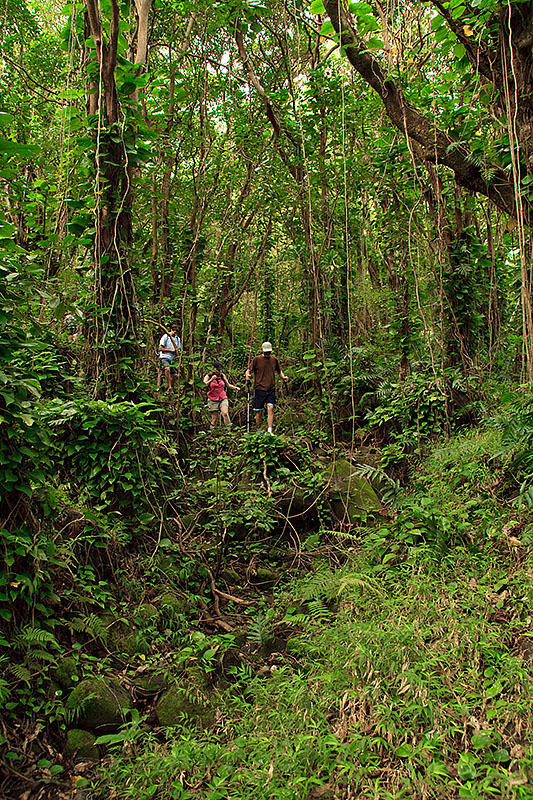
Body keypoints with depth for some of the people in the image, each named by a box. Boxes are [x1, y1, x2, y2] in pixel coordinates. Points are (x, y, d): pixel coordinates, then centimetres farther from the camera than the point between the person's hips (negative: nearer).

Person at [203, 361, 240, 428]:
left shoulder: (222, 375, 9)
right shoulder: (208, 376, -1)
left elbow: (228, 385, 21)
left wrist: (235, 388, 4)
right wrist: (211, 379, -23)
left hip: (223, 399, 2)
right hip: (213, 400, -2)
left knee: (225, 414, -20)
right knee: (214, 418, -2)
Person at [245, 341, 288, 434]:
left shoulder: (274, 359, 8)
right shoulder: (257, 359, -1)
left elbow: (279, 370, 22)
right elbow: (249, 370, 0)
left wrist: (283, 377, 4)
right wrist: (247, 375, -21)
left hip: (271, 389, 2)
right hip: (259, 388, -2)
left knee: (270, 408, -13)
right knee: (259, 411, 4)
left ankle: (270, 431, -13)